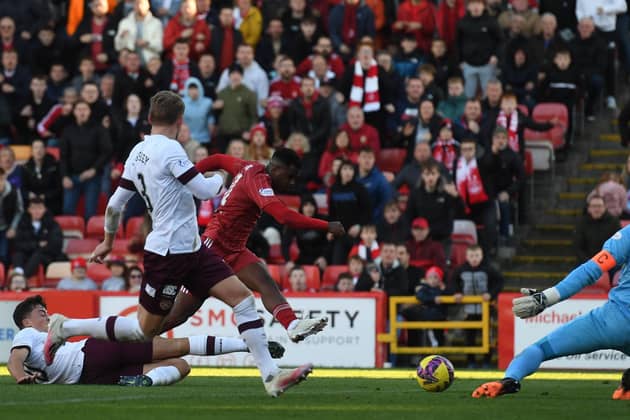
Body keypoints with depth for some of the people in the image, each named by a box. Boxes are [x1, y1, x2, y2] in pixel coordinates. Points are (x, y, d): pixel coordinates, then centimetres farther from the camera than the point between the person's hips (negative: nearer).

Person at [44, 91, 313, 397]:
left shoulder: (138, 152, 9)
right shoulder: (169, 149, -16)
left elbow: (115, 203, 14)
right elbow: (205, 191, -18)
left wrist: (108, 241, 28)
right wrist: (219, 178, 5)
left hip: (190, 249, 9)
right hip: (168, 253, -9)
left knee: (242, 297, 0)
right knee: (144, 330, 1)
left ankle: (270, 376, -4)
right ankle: (65, 328, 14)